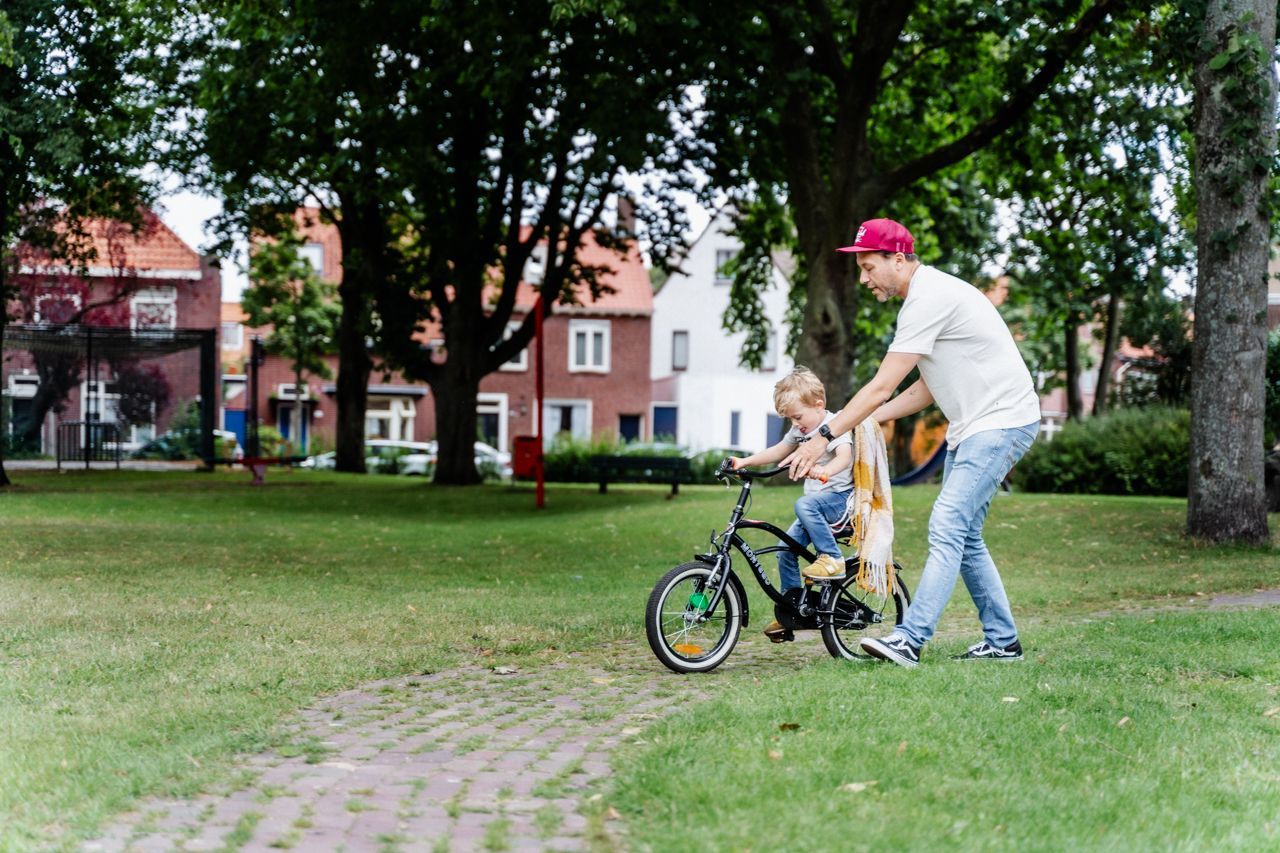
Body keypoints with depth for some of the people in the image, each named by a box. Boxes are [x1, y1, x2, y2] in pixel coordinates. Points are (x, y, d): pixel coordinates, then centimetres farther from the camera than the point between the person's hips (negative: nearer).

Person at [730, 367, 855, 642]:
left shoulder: (834, 426, -14)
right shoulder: (801, 431, 12)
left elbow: (844, 455, -32)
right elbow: (778, 451, 21)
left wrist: (824, 471, -52)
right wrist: (744, 462, 10)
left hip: (840, 497, -9)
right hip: (817, 502, 9)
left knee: (804, 505, -36)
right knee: (786, 549, 0)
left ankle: (832, 558, -27)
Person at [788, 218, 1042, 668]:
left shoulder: (929, 299, -19)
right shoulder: (925, 296, 14)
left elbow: (882, 386, -21)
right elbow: (929, 387, 16)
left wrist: (824, 438, -18)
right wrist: (865, 423, 9)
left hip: (1002, 420, -11)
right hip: (971, 426, 11)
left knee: (947, 527, -18)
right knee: (963, 537, 12)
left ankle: (909, 639, -25)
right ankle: (1002, 641, 19)